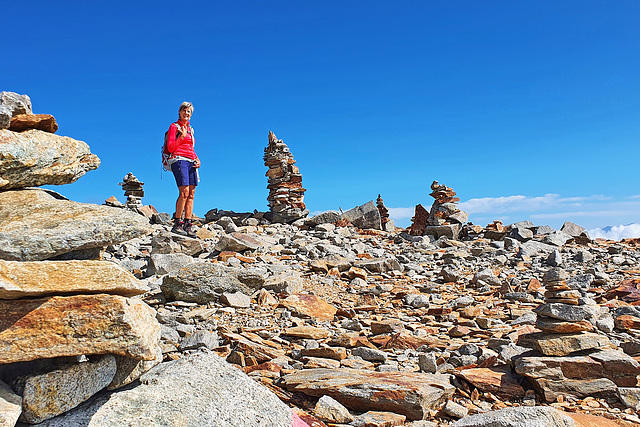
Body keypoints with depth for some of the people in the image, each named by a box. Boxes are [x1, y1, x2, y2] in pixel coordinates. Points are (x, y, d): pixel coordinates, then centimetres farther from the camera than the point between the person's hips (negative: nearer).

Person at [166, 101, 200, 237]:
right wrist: (182, 136, -14)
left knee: (191, 193, -2)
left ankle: (187, 225, -2)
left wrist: (197, 159, 9)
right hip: (179, 160, -7)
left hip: (191, 161, 7)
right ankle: (177, 223, -12)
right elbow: (170, 147, -5)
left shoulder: (190, 129, 23)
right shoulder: (174, 126, 4)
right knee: (184, 192, -17)